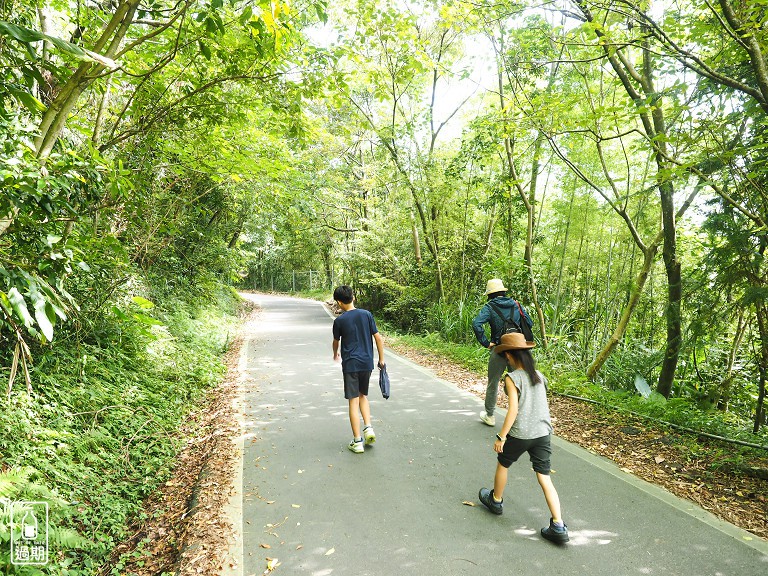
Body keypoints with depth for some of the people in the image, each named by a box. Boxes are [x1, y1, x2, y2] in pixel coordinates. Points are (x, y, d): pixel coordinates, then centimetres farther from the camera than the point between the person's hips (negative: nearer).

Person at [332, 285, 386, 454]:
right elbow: (378, 338, -1)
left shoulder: (339, 320, -5)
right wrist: (381, 359, 10)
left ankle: (357, 441, 4)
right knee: (363, 396, 22)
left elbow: (336, 342, 13)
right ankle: (368, 428, 7)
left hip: (350, 365, -3)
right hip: (367, 363, 3)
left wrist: (335, 354, 34)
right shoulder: (366, 314, 0)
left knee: (353, 401, 2)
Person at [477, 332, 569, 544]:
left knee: (502, 464, 21)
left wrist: (501, 437, -12)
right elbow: (541, 404, 12)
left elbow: (513, 410, -19)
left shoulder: (512, 378, -15)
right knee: (544, 478, 9)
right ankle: (558, 526, 5)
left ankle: (496, 500, 41)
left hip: (520, 434, -5)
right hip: (543, 433, 5)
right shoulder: (539, 375, 4)